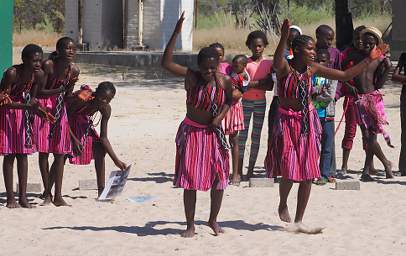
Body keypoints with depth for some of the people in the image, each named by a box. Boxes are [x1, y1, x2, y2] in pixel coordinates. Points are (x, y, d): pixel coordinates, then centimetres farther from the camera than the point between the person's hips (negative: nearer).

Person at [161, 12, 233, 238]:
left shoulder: (224, 82, -8)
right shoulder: (191, 77, -14)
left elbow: (229, 100, 12)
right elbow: (166, 63, -25)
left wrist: (220, 116, -6)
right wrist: (176, 33, -30)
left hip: (213, 132, 2)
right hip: (191, 132, -2)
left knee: (219, 178, 5)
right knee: (190, 179, -1)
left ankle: (213, 220, 25)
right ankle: (190, 225, 9)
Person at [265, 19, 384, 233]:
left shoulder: (312, 69, 2)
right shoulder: (284, 67, -13)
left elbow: (345, 75, 8)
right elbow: (277, 60, -39)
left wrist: (369, 60, 4)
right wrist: (284, 37, -55)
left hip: (308, 122, 5)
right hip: (288, 121, -5)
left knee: (308, 176, 3)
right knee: (290, 172, -9)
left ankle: (298, 222, 14)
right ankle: (283, 205, 25)